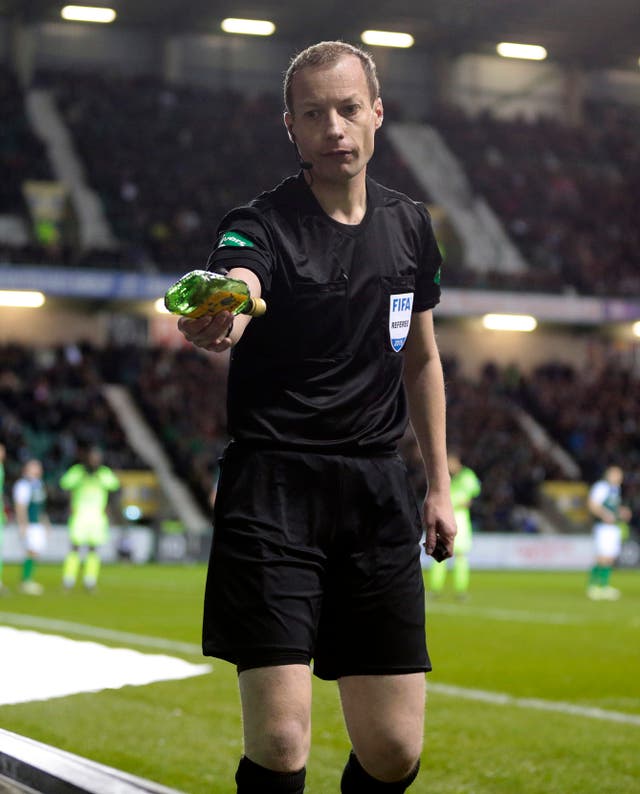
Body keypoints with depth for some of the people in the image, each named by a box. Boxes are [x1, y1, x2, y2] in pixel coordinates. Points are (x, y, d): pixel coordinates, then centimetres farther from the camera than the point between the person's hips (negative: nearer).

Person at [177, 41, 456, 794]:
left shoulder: (410, 225, 11)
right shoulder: (261, 224, -7)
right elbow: (236, 301, -31)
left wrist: (440, 486, 20)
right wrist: (213, 324, -55)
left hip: (379, 493, 5)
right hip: (274, 492, -4)